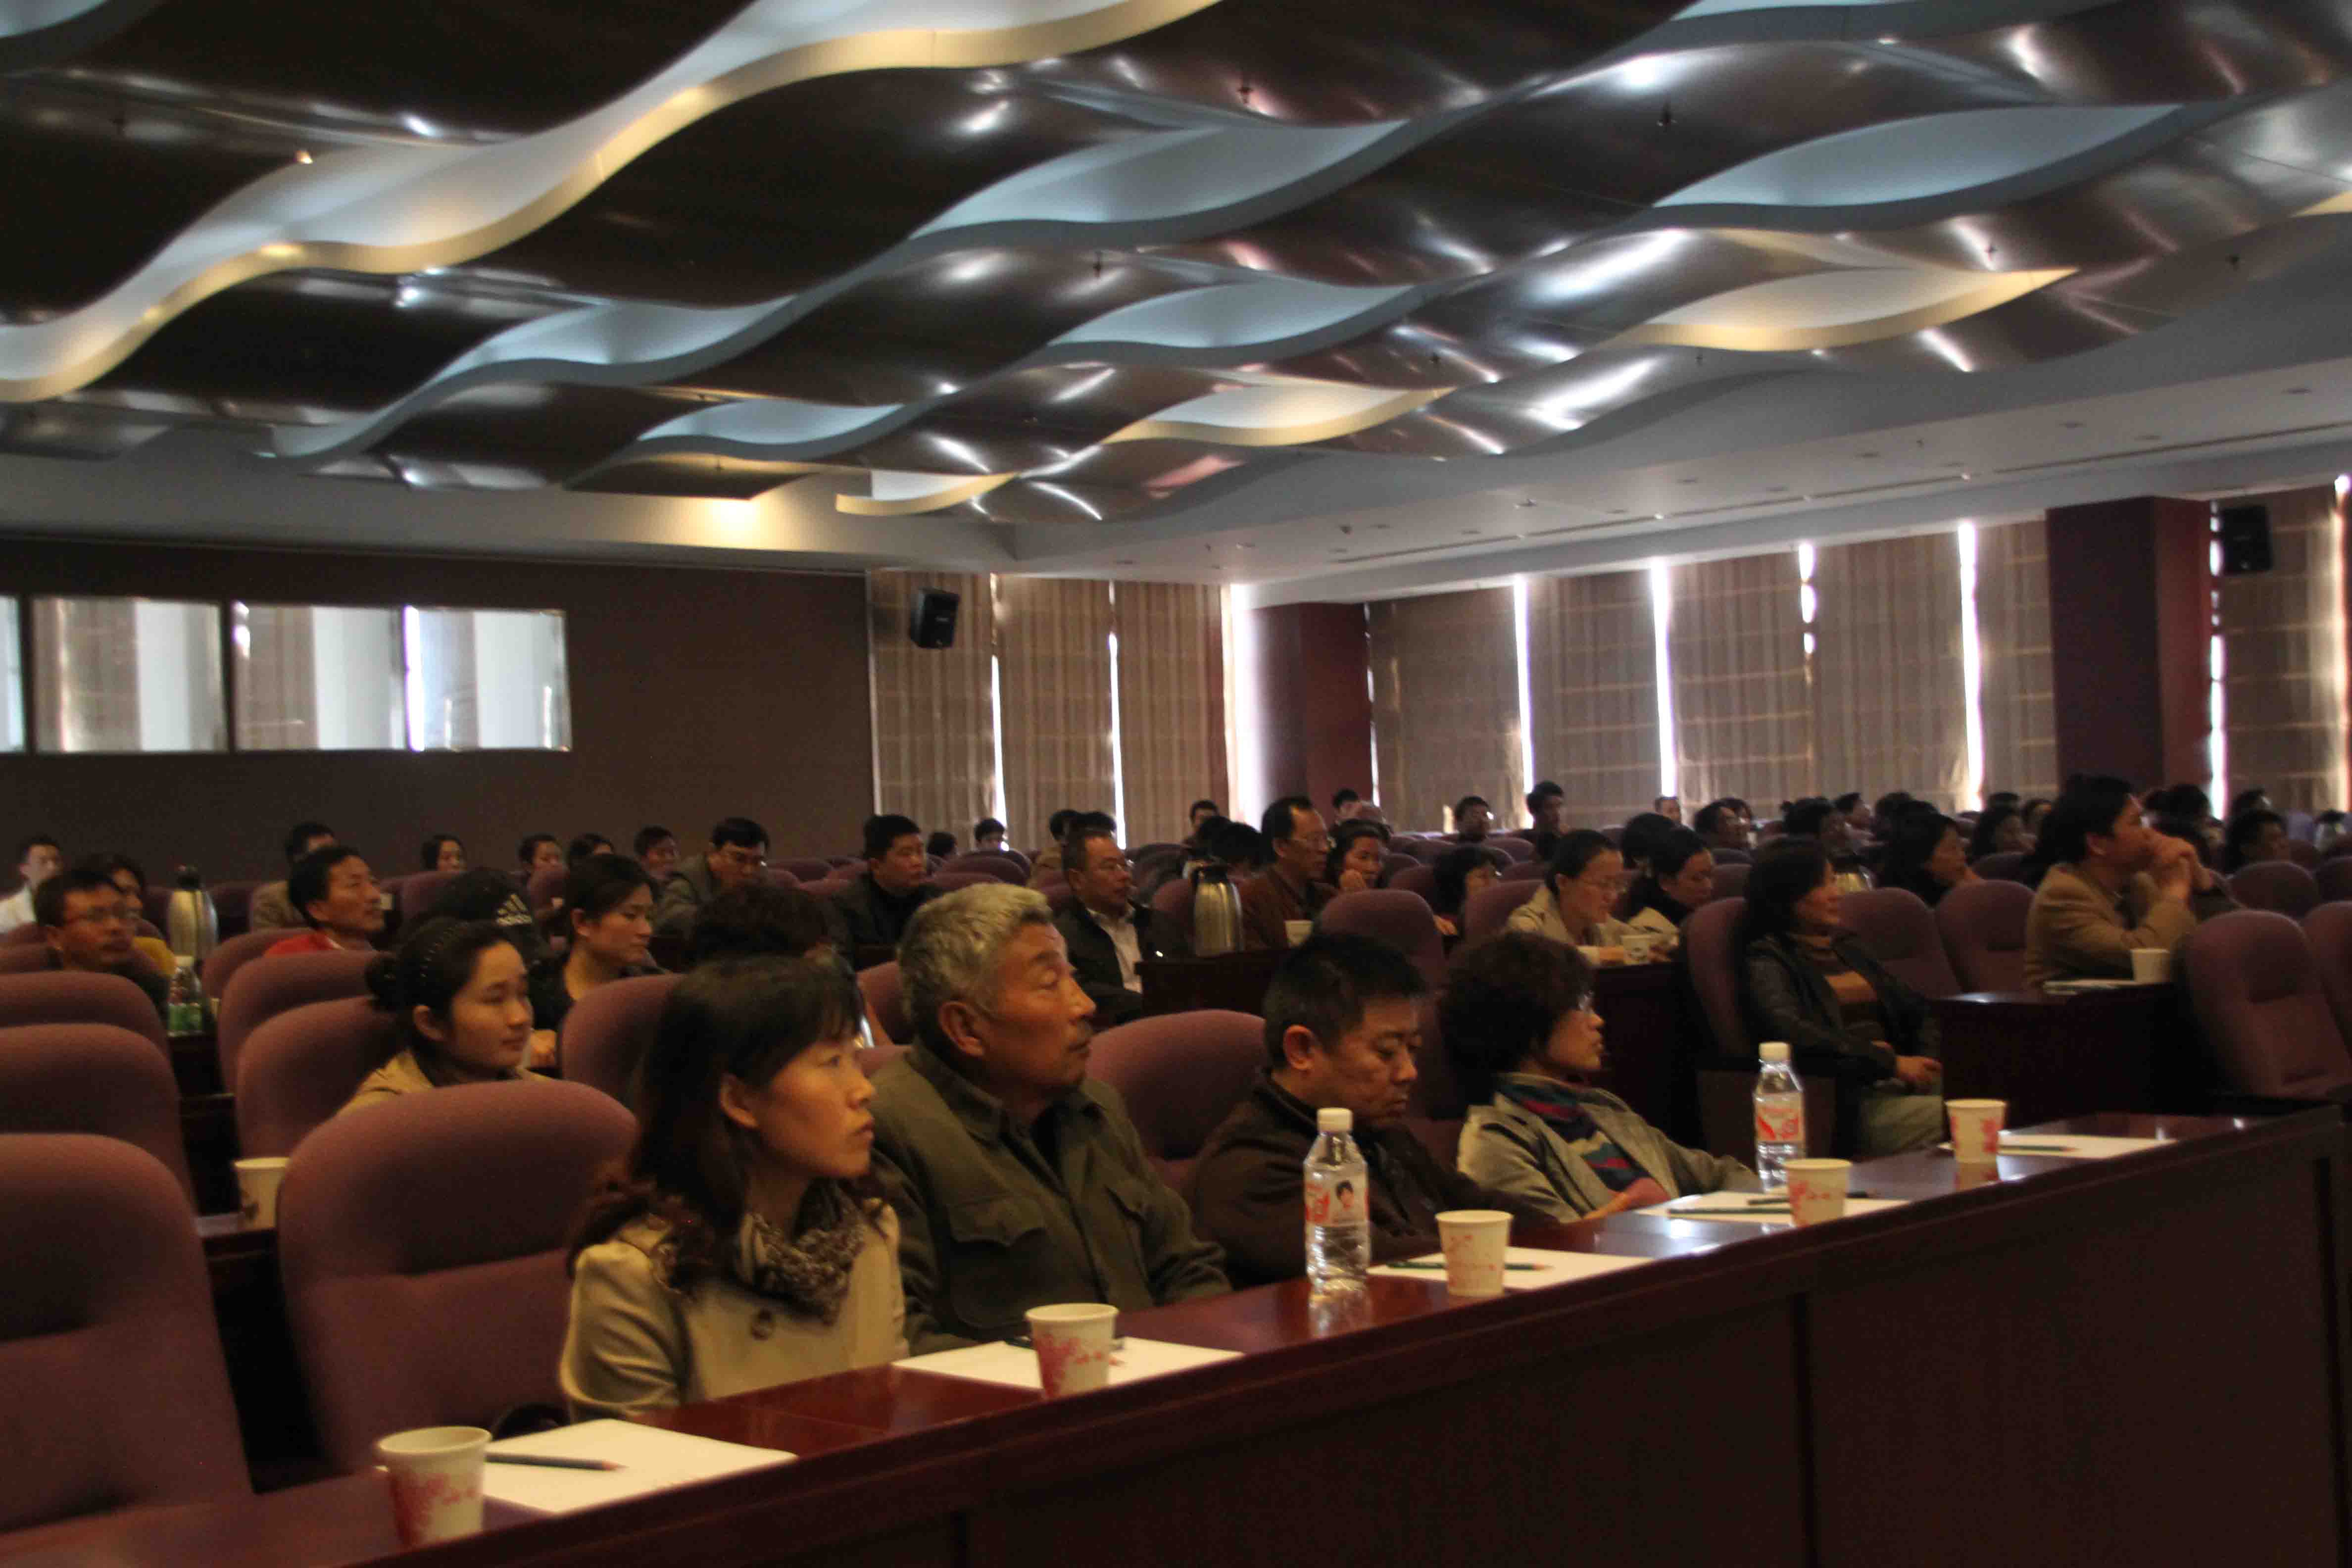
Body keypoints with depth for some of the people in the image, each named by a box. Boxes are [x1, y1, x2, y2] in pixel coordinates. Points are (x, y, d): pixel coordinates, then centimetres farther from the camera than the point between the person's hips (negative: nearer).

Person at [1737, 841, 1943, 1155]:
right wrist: (1889, 1062, -16)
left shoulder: (1847, 948, 25)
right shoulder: (1768, 961, 1)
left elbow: (1917, 1009, 28)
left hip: (1904, 1081, 7)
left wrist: (1928, 1061, 6)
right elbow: (1793, 1035, -17)